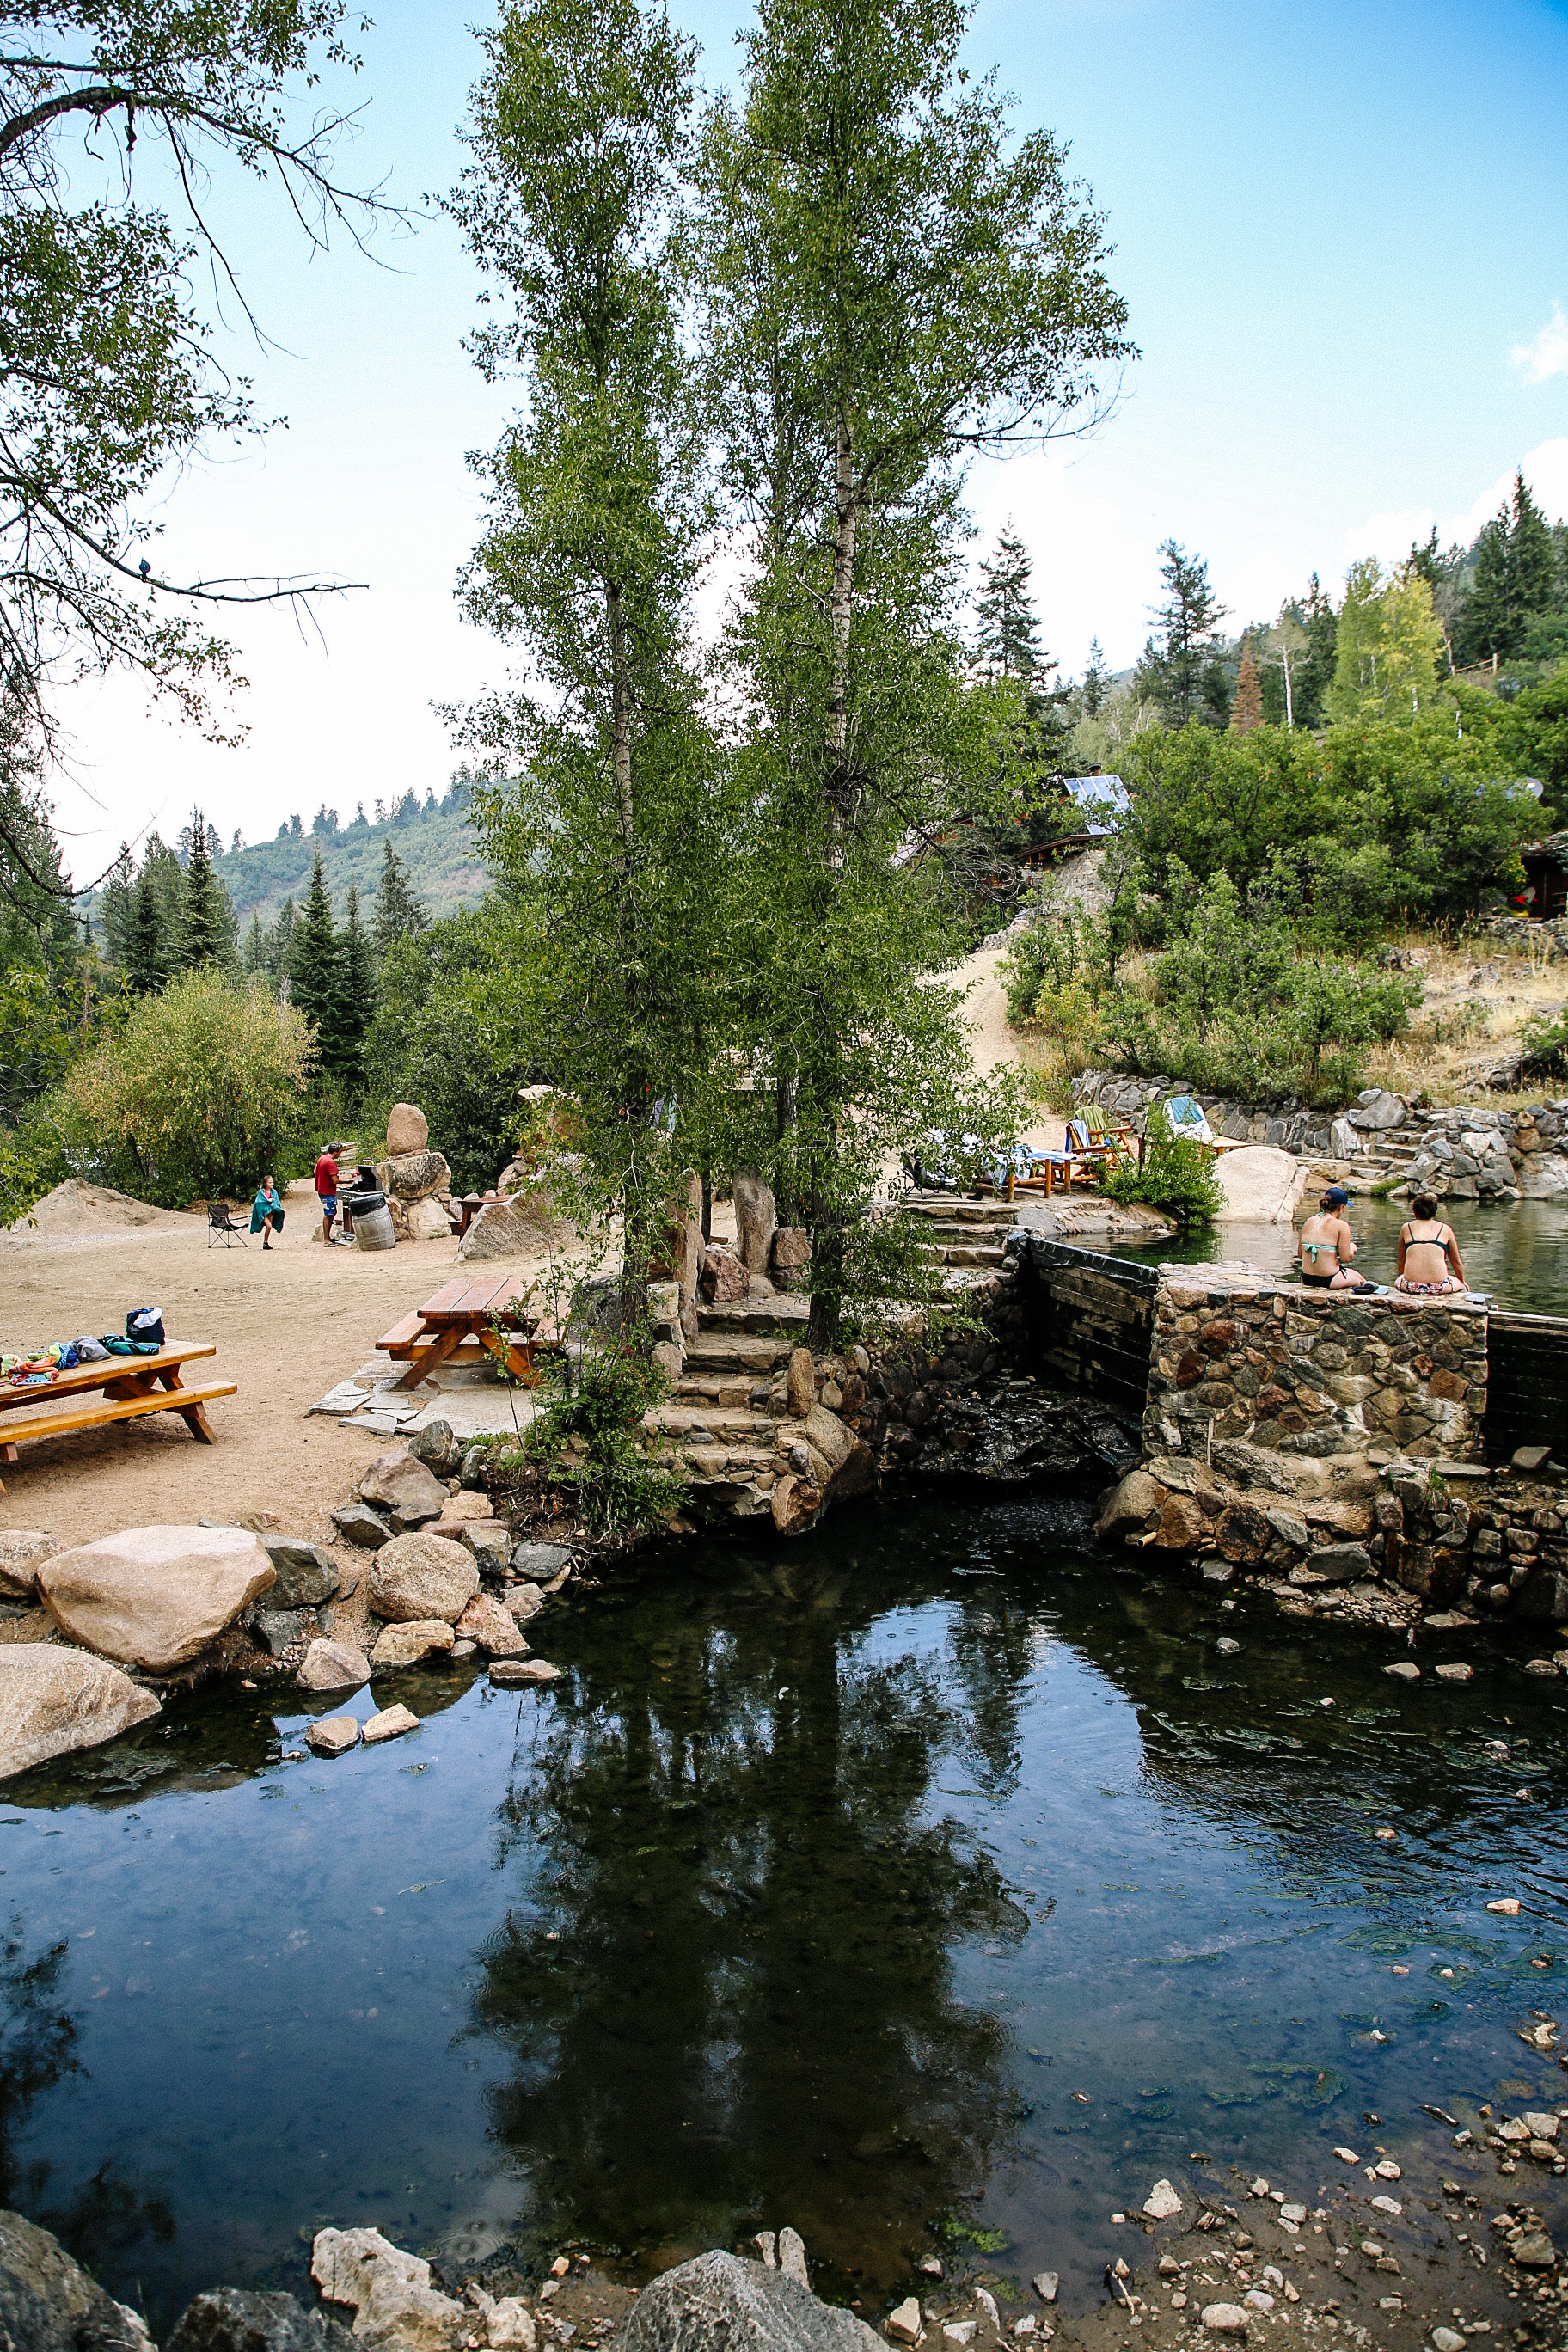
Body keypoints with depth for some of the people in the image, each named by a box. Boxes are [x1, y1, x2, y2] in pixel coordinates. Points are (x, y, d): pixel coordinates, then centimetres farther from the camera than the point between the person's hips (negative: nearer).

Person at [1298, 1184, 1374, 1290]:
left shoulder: (1309, 1221, 5)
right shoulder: (1341, 1225, -11)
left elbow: (1301, 1255, 8)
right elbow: (1346, 1258, -12)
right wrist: (1352, 1248, 10)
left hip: (1306, 1278, 6)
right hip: (1328, 1280, -6)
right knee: (1362, 1280, 25)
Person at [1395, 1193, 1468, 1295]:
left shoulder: (1406, 1228, 11)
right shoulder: (1446, 1229, 10)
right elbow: (1457, 1262, 21)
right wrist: (1463, 1282, 38)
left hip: (1411, 1286, 0)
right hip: (1439, 1287, 0)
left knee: (1397, 1281, 34)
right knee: (1462, 1285, 31)